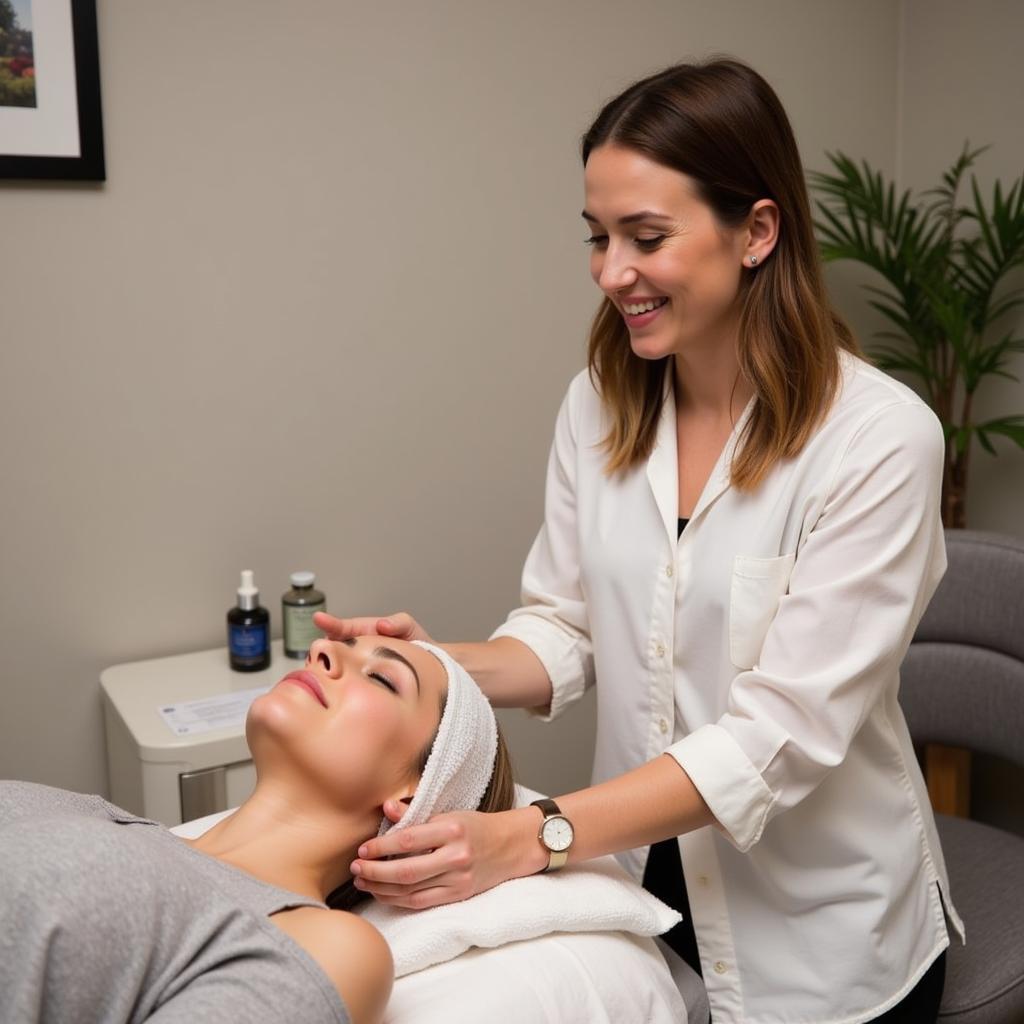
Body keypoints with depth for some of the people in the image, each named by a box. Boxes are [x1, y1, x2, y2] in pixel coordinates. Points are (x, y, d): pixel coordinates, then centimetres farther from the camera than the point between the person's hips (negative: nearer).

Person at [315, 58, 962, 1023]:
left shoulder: (879, 437, -22)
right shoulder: (598, 405, -6)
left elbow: (783, 733, -25)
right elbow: (566, 630, -1)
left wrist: (530, 839, -32)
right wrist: (442, 664, -21)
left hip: (817, 937, -3)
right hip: (639, 889, 4)